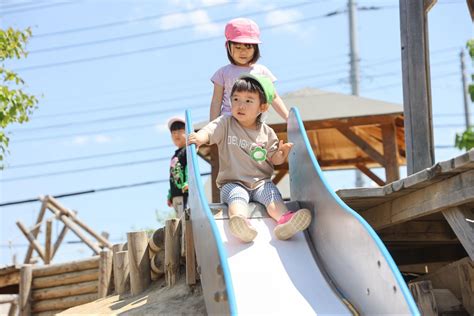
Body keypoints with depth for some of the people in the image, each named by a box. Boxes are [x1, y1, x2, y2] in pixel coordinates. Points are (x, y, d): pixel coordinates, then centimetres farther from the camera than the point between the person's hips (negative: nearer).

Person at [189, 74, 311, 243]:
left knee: (272, 195, -26)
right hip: (232, 183, -3)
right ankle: (241, 223, -65)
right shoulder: (225, 123, 3)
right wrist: (199, 138, -38)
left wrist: (282, 153, -13)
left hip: (261, 182, 3)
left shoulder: (267, 132, 9)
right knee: (237, 197, -33)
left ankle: (284, 220, -54)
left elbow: (273, 159, 11)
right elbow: (209, 131, -14)